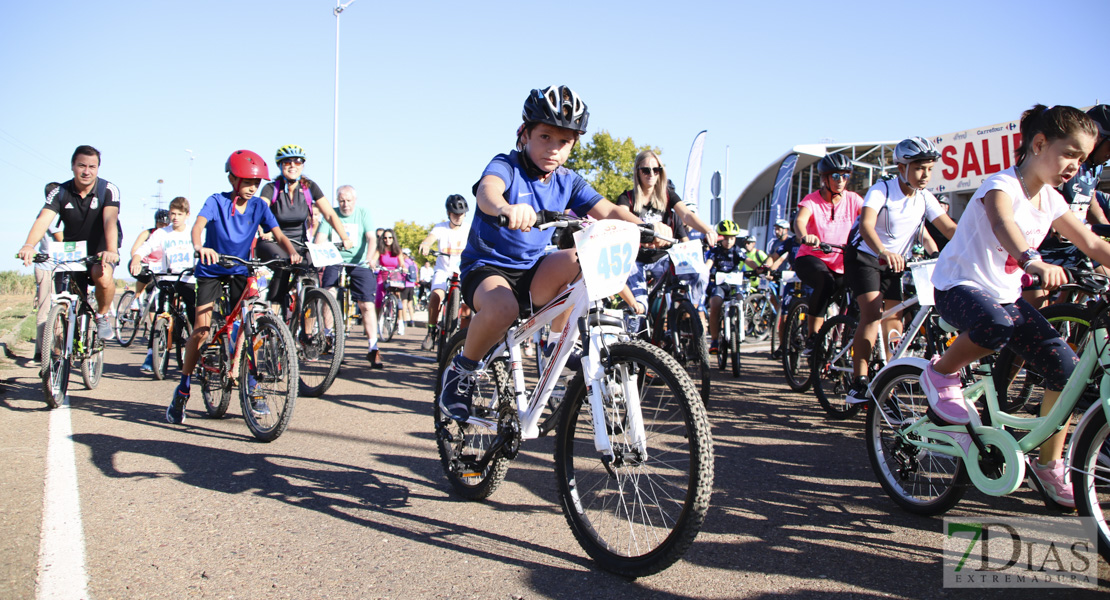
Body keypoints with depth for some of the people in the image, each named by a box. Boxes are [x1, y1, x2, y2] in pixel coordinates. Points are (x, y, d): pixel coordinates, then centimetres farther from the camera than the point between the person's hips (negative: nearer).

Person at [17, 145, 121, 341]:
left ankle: (102, 317, -7)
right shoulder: (60, 192, -10)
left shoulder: (108, 190, -16)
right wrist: (29, 246, -45)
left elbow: (110, 220, -33)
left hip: (101, 249, -3)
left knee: (103, 277, -34)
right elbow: (43, 219, -25)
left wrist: (111, 250, -51)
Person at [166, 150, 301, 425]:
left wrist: (292, 253, -33)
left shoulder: (259, 206, -5)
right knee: (202, 329, -9)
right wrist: (199, 247, -52)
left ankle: (251, 385, 7)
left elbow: (278, 235, -11)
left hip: (240, 270, 3)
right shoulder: (217, 201, -14)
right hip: (211, 270, -3)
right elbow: (199, 224, -31)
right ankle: (183, 390, 2)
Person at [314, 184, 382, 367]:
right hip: (335, 262, 1)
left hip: (359, 264, -1)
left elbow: (371, 238, -9)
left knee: (367, 305, -7)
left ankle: (372, 348, -1)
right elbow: (320, 239, -3)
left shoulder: (363, 213, 3)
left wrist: (369, 259, -27)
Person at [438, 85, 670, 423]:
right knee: (502, 308, -38)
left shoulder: (568, 182, 3)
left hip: (531, 272, 5)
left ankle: (557, 340, -5)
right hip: (486, 267, -5)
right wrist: (506, 208, -61)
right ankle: (461, 371, -9)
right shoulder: (505, 166, -13)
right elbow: (487, 190, -36)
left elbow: (607, 210, -9)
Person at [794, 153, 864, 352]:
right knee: (826, 282, -35)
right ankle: (812, 337, -26)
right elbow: (799, 220, -30)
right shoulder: (812, 200, -10)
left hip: (840, 263, 4)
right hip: (810, 259, -4)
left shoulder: (852, 199, 0)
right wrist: (805, 236, -54)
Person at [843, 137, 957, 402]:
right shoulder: (881, 190, -20)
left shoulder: (925, 198, -3)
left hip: (895, 263, 6)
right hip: (865, 256, -6)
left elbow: (949, 228, -10)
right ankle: (858, 383, -24)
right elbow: (866, 225, -36)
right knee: (872, 313, -24)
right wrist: (884, 252, -55)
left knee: (894, 324, 4)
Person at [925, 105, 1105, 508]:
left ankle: (1049, 464, 9)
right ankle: (941, 374, -12)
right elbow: (1003, 223, -39)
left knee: (1065, 365, -7)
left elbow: (1092, 244, 10)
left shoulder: (1051, 200, 7)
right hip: (960, 285, -8)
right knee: (997, 325, -42)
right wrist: (1032, 261, -59)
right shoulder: (1002, 185, -17)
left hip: (1005, 294, 8)